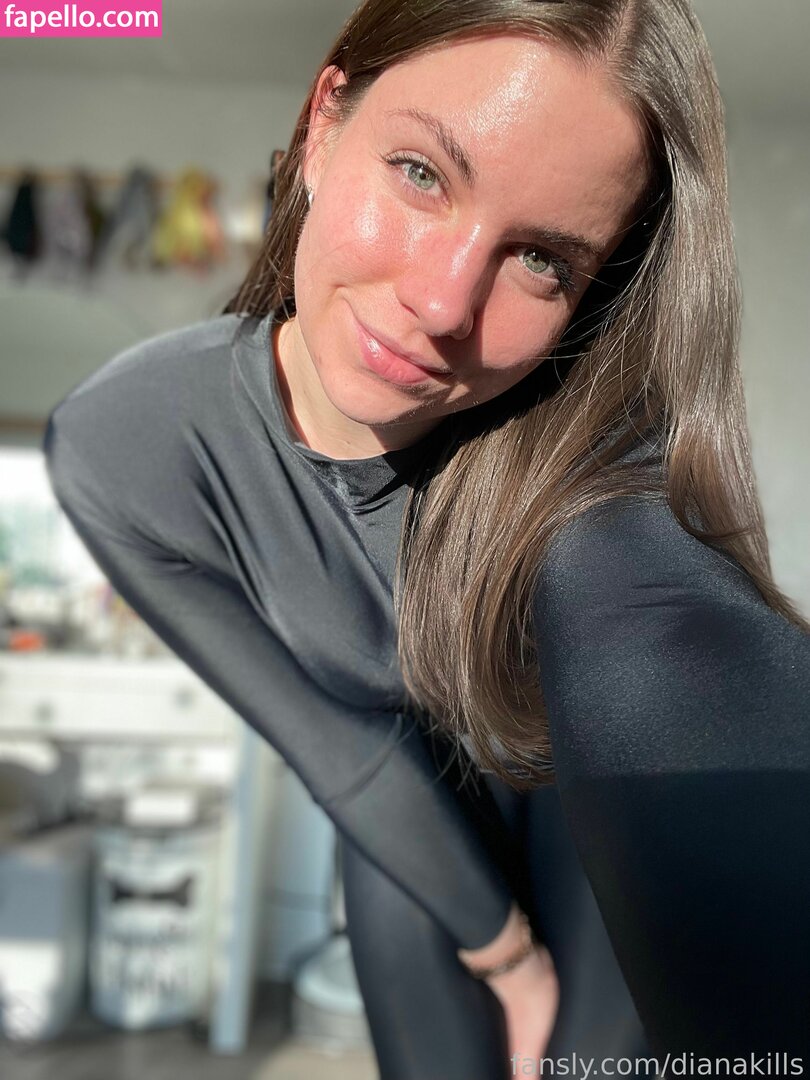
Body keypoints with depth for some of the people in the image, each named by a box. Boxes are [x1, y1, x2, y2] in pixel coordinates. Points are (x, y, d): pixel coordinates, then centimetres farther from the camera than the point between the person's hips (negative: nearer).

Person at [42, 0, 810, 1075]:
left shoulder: (590, 438, -35)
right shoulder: (124, 451, -29)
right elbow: (344, 735, -19)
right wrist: (499, 942, -12)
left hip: (616, 770, 0)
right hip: (413, 782, 1)